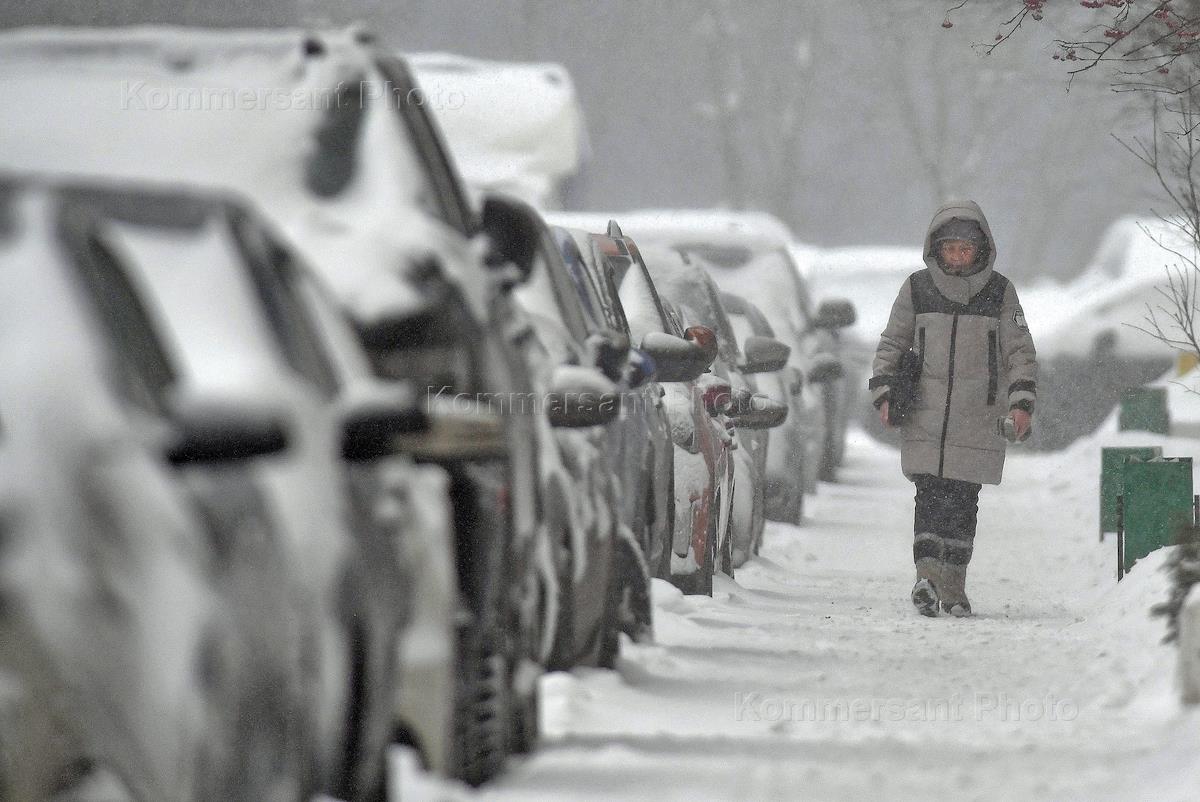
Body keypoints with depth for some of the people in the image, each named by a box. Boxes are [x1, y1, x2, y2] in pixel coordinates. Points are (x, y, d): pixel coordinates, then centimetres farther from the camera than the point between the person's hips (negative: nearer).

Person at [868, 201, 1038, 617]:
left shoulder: (1000, 293, 3)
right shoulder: (918, 288, 4)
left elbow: (1021, 352, 6)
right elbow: (892, 344, 13)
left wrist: (1022, 403, -5)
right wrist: (884, 392, 2)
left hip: (978, 420, 0)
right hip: (925, 418, 0)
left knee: (963, 502, 1)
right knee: (931, 496, -11)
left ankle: (953, 586, 7)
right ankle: (927, 577, -15)